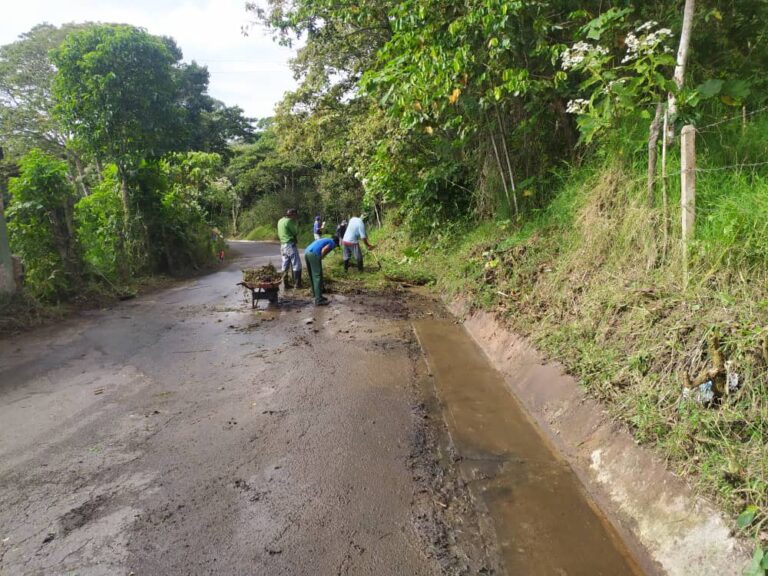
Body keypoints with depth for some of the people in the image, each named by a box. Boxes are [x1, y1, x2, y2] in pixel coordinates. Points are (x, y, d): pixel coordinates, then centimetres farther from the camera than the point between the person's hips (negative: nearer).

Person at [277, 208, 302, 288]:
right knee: (297, 265, -3)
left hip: (283, 245, 9)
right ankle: (297, 284, -3)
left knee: (285, 265, 11)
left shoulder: (280, 221, 14)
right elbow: (295, 233, -10)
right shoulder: (289, 221, -14)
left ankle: (285, 284, 12)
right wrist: (295, 223, 5)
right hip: (290, 245, -9)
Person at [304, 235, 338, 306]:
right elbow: (324, 250, -10)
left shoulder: (325, 240, 34)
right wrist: (320, 258, 4)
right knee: (318, 277, -5)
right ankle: (318, 300, -5)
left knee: (312, 276, 18)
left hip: (306, 252, 9)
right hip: (314, 254, -9)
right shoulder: (332, 243, 10)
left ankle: (316, 294, 29)